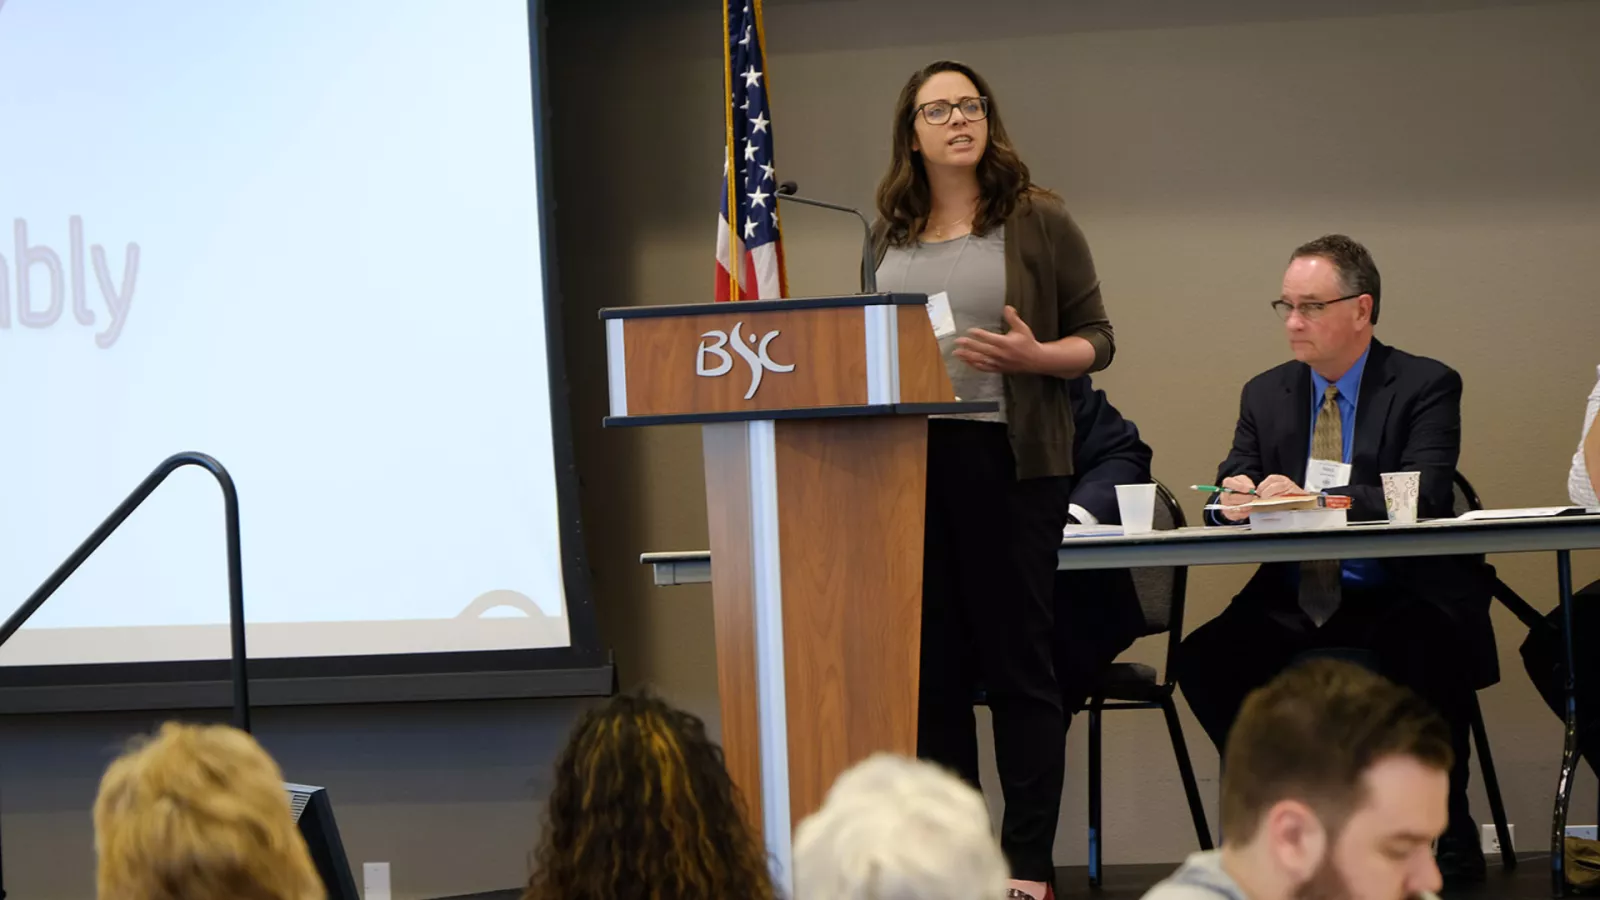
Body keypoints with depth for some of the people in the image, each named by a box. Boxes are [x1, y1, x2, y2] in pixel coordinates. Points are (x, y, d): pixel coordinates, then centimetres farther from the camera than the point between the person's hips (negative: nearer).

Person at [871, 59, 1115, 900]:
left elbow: (1096, 340, 1)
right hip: (910, 457, 4)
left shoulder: (1037, 222, 1)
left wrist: (1032, 356, -17)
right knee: (931, 664, 5)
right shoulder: (889, 237, 13)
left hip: (1009, 459, -4)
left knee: (1017, 661, -2)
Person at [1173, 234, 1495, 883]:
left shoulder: (1426, 386, 0)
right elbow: (1233, 488, 9)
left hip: (1396, 604, -4)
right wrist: (1236, 497, -17)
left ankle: (1449, 840, -13)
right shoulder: (1266, 395, 15)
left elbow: (1425, 496, -15)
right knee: (1203, 659, -22)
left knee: (1424, 661, -36)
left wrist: (1312, 501, -28)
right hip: (1290, 607, 4)